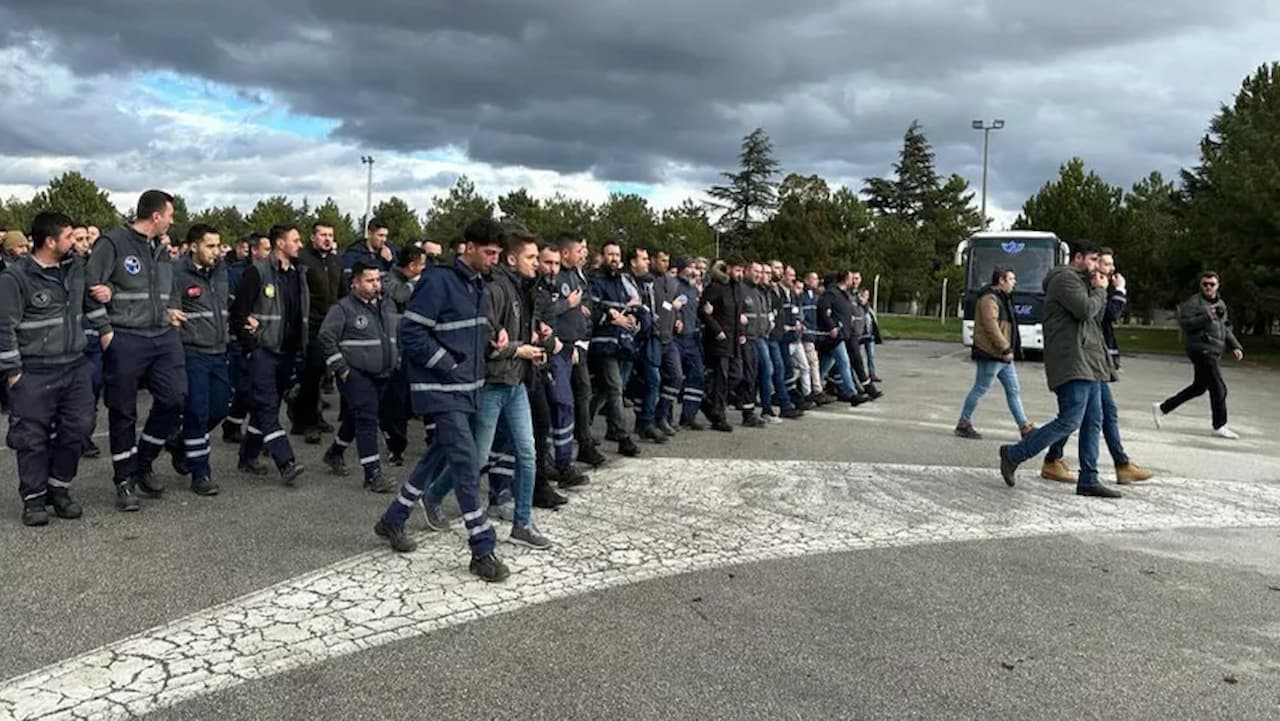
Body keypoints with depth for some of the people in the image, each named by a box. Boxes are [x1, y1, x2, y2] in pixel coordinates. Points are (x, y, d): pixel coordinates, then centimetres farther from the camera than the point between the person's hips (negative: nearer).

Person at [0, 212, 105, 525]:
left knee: (78, 428, 5)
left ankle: (59, 488, 23)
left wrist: (105, 329, 17)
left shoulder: (76, 267, 6)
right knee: (33, 436, 1)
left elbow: (92, 301, 24)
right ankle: (34, 498, 15)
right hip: (34, 373, -5)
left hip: (75, 367, 6)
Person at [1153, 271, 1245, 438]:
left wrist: (1235, 346, 15)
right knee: (1219, 389, -7)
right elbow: (1185, 323, -18)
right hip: (1201, 350, -9)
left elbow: (1226, 329, 24)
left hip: (1213, 352, 9)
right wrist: (1206, 317, -26)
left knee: (1199, 387, 17)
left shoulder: (1221, 304, 18)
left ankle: (1161, 408, 25)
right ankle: (1219, 426, 5)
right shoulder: (1194, 302, -8)